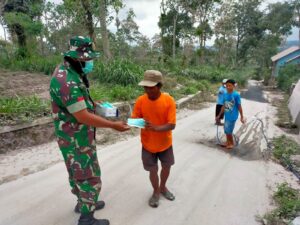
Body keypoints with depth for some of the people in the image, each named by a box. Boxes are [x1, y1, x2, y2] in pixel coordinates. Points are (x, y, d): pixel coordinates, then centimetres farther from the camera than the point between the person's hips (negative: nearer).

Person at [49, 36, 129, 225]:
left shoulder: (71, 73, 5)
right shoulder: (66, 81, -28)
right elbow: (83, 117, -29)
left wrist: (94, 104, 7)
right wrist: (113, 125, -22)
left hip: (79, 136, 10)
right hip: (76, 140, -10)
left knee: (80, 173, 24)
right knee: (90, 177, 5)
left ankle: (83, 203, 45)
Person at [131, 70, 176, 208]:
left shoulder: (169, 101, -18)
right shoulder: (140, 100, -13)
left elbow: (171, 125, -21)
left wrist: (155, 128, -37)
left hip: (165, 143, 1)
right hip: (148, 144, 0)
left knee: (166, 167, 19)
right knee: (153, 170, 11)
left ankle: (163, 187, 48)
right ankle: (156, 192, 40)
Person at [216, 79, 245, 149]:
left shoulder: (236, 95, -15)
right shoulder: (225, 95, 2)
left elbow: (239, 106, -9)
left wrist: (242, 117, -6)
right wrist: (219, 115, 14)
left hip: (233, 116, -6)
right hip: (227, 116, 6)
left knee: (228, 131, 0)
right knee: (226, 130, 15)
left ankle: (231, 143, 22)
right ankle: (228, 142, 35)